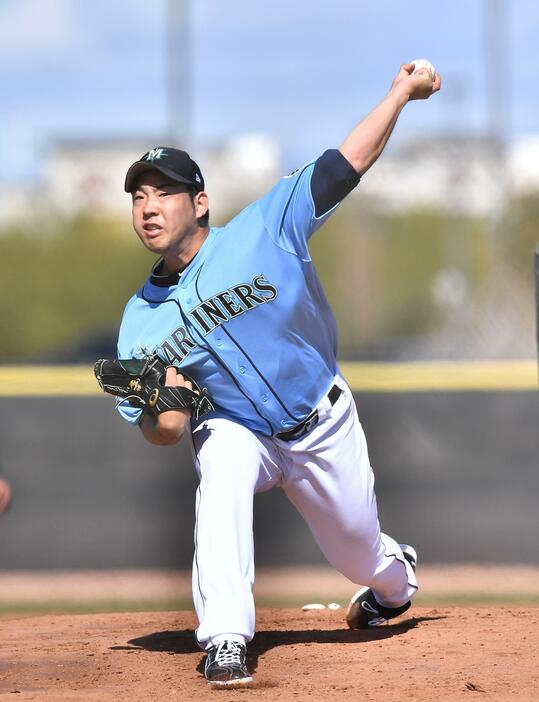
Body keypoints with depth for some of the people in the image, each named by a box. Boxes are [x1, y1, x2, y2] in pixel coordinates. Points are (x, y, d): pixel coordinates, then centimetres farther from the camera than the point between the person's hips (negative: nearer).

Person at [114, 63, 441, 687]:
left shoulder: (264, 230, -20)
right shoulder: (141, 320, -13)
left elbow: (347, 164, -20)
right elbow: (157, 433, -9)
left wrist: (401, 93, -25)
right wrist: (167, 416, -32)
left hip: (322, 424, 0)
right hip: (232, 429, 0)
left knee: (360, 554, 13)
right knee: (221, 474, -35)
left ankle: (396, 577, 54)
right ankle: (224, 641, -35)